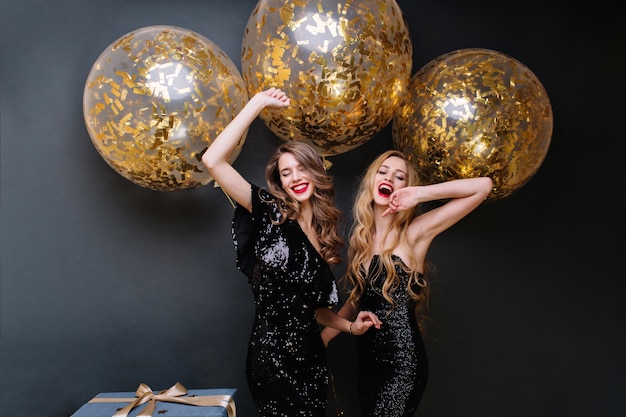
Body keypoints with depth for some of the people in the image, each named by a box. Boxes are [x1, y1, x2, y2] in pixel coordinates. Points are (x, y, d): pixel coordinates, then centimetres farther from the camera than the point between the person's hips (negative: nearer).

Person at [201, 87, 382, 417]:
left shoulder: (324, 236, 8)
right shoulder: (271, 216, -8)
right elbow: (213, 161, -22)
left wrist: (349, 326, 3)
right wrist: (258, 103, -17)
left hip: (310, 357, 6)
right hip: (272, 357, -6)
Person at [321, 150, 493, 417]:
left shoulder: (414, 232, -10)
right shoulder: (360, 237, 6)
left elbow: (483, 186, -17)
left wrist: (419, 194, -22)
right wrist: (323, 337, 13)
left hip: (403, 361, -6)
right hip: (366, 356, 6)